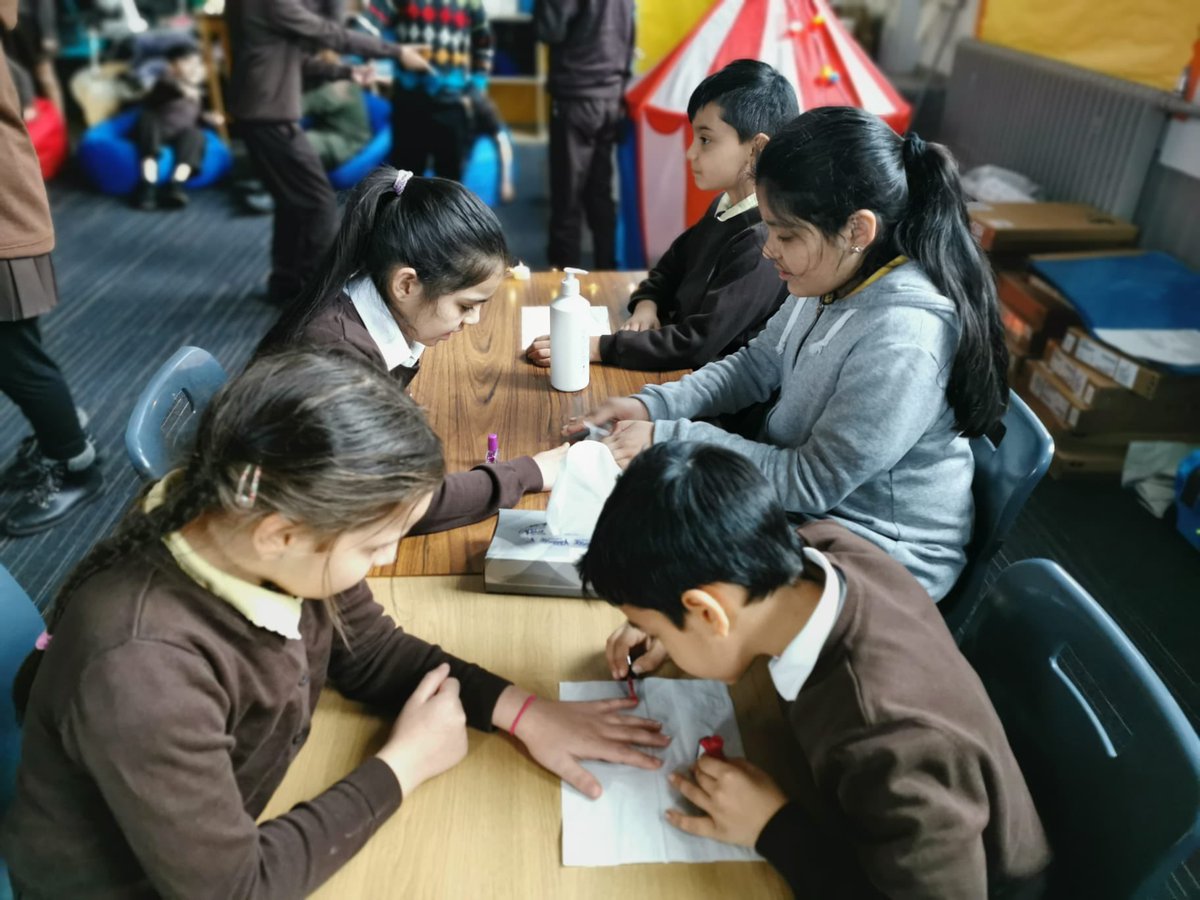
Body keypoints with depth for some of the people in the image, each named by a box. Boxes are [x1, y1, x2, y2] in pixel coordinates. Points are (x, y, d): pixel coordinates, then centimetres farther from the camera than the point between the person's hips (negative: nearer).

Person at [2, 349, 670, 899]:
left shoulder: (279, 541, -19)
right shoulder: (143, 674, -37)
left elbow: (372, 651, -2)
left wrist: (524, 713, -13)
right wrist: (403, 764, -19)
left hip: (250, 827, 5)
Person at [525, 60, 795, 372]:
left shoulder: (762, 242, -24)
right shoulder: (724, 206, 5)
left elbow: (700, 343, -26)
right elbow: (673, 263, 19)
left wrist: (598, 347, -26)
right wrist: (646, 303, -2)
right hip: (679, 369, 8)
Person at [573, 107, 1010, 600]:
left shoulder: (901, 342, -31)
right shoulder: (838, 279, -6)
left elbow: (811, 482, -25)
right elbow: (756, 365, 7)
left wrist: (670, 439, -23)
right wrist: (653, 405, -7)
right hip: (801, 497, 8)